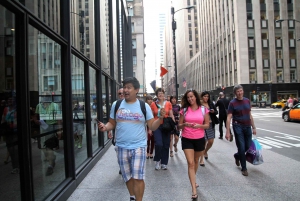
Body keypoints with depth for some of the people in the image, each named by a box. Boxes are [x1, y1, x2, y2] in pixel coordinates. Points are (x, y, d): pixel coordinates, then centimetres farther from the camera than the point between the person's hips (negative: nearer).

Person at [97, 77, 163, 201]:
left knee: (138, 177, -3)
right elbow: (112, 123, 8)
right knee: (127, 177, 19)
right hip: (121, 147, 3)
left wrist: (160, 118, -21)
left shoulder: (144, 106, -4)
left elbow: (152, 126, -3)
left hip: (139, 147, -3)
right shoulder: (116, 105, 1)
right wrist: (105, 127, -14)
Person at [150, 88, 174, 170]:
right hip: (157, 126, -1)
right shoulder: (153, 104, 2)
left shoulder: (168, 103, 4)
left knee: (166, 145, 5)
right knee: (158, 144, -15)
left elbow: (171, 116, 7)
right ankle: (157, 160, 10)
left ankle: (164, 163, 20)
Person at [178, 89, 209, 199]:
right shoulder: (184, 110, -2)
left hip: (199, 139, 1)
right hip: (187, 139, -1)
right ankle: (194, 190, -5)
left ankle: (193, 180, 46)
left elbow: (207, 125, 0)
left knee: (196, 161, 20)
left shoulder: (203, 110, -2)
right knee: (190, 163, -7)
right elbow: (179, 125, 2)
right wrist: (185, 124, -20)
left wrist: (199, 125, -19)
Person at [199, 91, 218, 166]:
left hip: (211, 124, 5)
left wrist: (213, 111, -10)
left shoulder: (211, 104, 7)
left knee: (211, 142, 8)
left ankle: (205, 152, 39)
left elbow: (216, 112, 10)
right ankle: (201, 159, 10)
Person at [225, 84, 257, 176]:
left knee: (248, 147, 9)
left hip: (247, 126, 5)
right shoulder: (232, 103, -6)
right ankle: (244, 168, 13)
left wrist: (253, 127, 12)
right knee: (241, 147, -2)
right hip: (238, 127, -5)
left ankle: (237, 156, 39)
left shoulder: (247, 101, 8)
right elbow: (229, 118, -10)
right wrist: (227, 132, -15)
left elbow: (250, 115, 15)